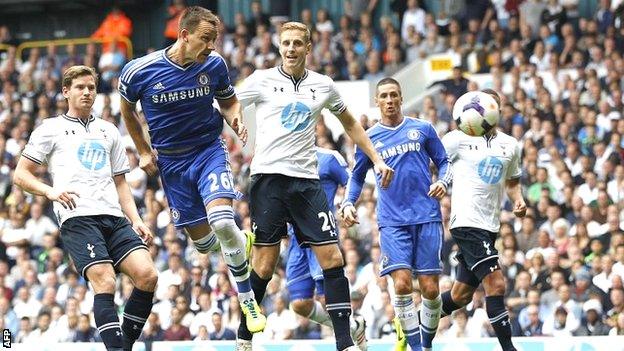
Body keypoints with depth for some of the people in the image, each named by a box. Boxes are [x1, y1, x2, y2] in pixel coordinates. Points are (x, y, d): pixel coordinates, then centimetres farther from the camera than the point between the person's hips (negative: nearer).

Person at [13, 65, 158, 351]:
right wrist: (50, 191, -9)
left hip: (114, 218, 5)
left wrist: (136, 220, 15)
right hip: (77, 218, -5)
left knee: (147, 275, -14)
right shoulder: (51, 129, 14)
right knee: (105, 284, -22)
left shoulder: (108, 131, 28)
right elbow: (20, 175, 10)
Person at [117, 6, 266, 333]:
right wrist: (143, 151, 6)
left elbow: (229, 100, 8)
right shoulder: (139, 71, -14)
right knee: (203, 242, 4)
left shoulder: (214, 64, -10)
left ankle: (248, 300, -8)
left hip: (209, 149, -1)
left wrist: (235, 117, -14)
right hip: (171, 161, 1)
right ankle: (242, 242, 41)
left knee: (222, 222, -24)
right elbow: (127, 110, 6)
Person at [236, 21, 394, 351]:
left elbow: (350, 124, 26)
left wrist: (377, 160, 20)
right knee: (264, 264, -6)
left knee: (332, 259, -5)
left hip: (306, 180, 3)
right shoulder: (263, 80, 3)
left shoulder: (323, 85, 12)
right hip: (268, 177, -3)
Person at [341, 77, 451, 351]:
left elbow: (443, 161, 14)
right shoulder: (368, 138, 10)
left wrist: (442, 182, -6)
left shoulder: (422, 129, 8)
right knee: (402, 285, -16)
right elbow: (357, 176, 20)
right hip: (392, 222, 0)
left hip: (426, 217, 0)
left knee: (430, 288, -3)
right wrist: (348, 204, 4)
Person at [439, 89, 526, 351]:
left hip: (490, 226, 7)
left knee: (461, 295, 13)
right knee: (496, 284, -16)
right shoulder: (459, 139, -3)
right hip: (467, 221, -7)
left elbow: (512, 181, 26)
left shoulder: (511, 145, 14)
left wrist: (518, 201, 7)